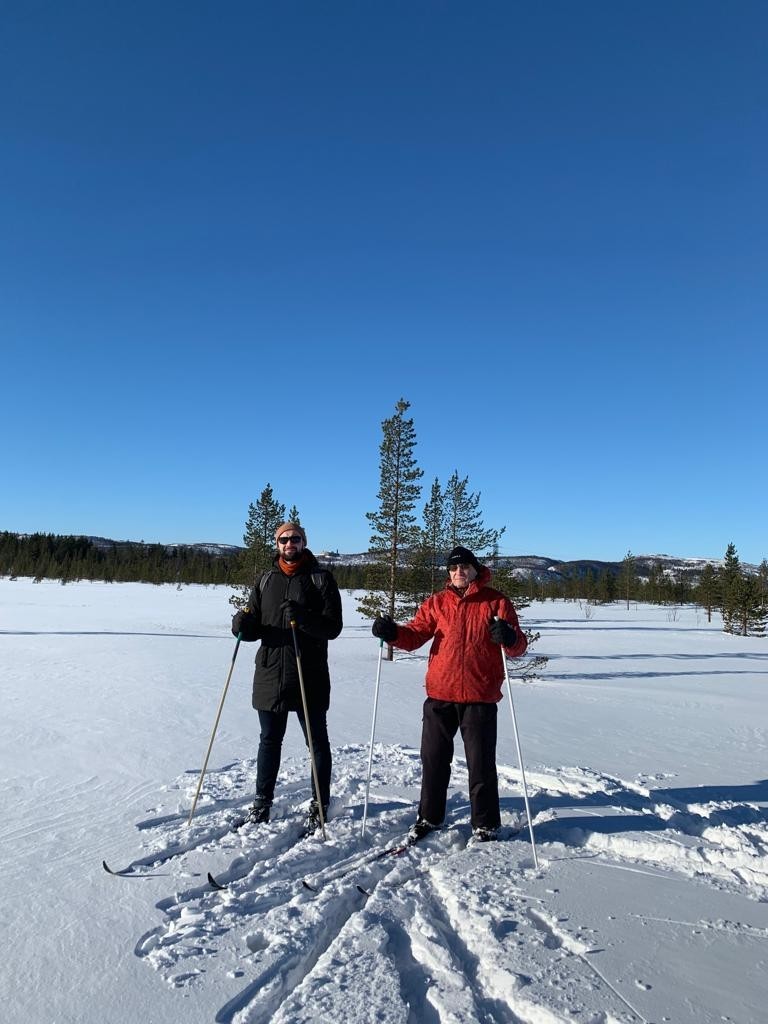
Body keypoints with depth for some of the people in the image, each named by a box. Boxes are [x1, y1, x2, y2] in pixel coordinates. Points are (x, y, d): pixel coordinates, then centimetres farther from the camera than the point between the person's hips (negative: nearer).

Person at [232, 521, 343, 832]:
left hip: (309, 677, -3)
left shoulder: (321, 578, -4)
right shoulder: (265, 580, 9)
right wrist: (243, 625, -13)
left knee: (317, 742, 10)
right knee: (269, 741, 17)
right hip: (270, 674, 4)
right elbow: (254, 628, 10)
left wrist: (303, 618, -28)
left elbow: (333, 627, -11)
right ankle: (262, 801, 34)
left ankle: (320, 804, 26)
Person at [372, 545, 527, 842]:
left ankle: (486, 823, 26)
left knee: (481, 763, 7)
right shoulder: (436, 602, 7)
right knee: (434, 759, 13)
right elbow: (414, 636, 3)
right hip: (440, 696, 3)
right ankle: (429, 817, 31)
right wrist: (392, 633, -17)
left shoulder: (496, 602, 0)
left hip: (480, 698, -2)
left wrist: (510, 638, -26)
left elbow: (518, 647, -3)